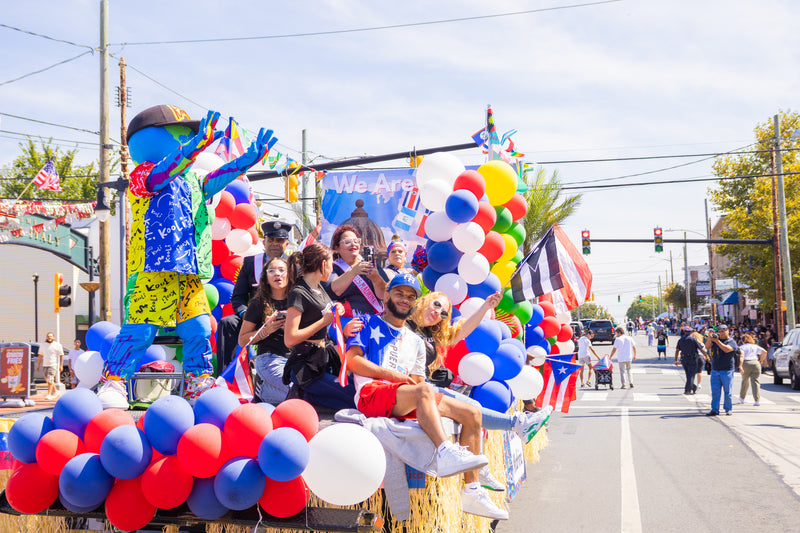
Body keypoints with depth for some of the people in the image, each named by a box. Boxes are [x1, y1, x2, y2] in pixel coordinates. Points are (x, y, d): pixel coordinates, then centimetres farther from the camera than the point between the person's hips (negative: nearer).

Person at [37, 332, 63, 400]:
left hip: (53, 365, -6)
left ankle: (49, 394, -14)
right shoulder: (43, 345, 12)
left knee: (50, 379, -15)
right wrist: (38, 365, 12)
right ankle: (56, 391, 26)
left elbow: (61, 355, -4)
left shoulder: (57, 345, -3)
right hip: (45, 365, 6)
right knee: (47, 380, 10)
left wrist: (60, 365, -11)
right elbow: (40, 356, 16)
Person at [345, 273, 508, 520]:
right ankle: (446, 453, -51)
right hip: (371, 393, -6)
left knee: (472, 413, -7)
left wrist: (417, 383, -4)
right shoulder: (369, 323, 15)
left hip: (407, 403, 6)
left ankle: (472, 492, -11)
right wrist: (392, 375, -7)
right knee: (424, 390, -36)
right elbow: (352, 360, 0)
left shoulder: (416, 342, 30)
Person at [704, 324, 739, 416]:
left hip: (727, 371, -4)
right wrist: (710, 339, -18)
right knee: (715, 391, 2)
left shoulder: (732, 342, 0)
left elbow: (727, 349, -19)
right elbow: (707, 347, -1)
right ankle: (714, 410, 4)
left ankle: (728, 409, 11)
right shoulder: (715, 340, 13)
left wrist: (717, 341, -24)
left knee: (727, 391, 1)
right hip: (715, 370, 4)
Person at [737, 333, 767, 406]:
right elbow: (764, 352, 6)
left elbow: (742, 356, -11)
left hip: (746, 364, -2)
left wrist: (740, 366, -20)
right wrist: (761, 361, 14)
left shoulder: (742, 347, 6)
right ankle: (757, 400, -12)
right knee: (755, 382, 0)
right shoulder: (755, 346, 16)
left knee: (745, 381, 15)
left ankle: (742, 398, 31)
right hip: (756, 363, 2)